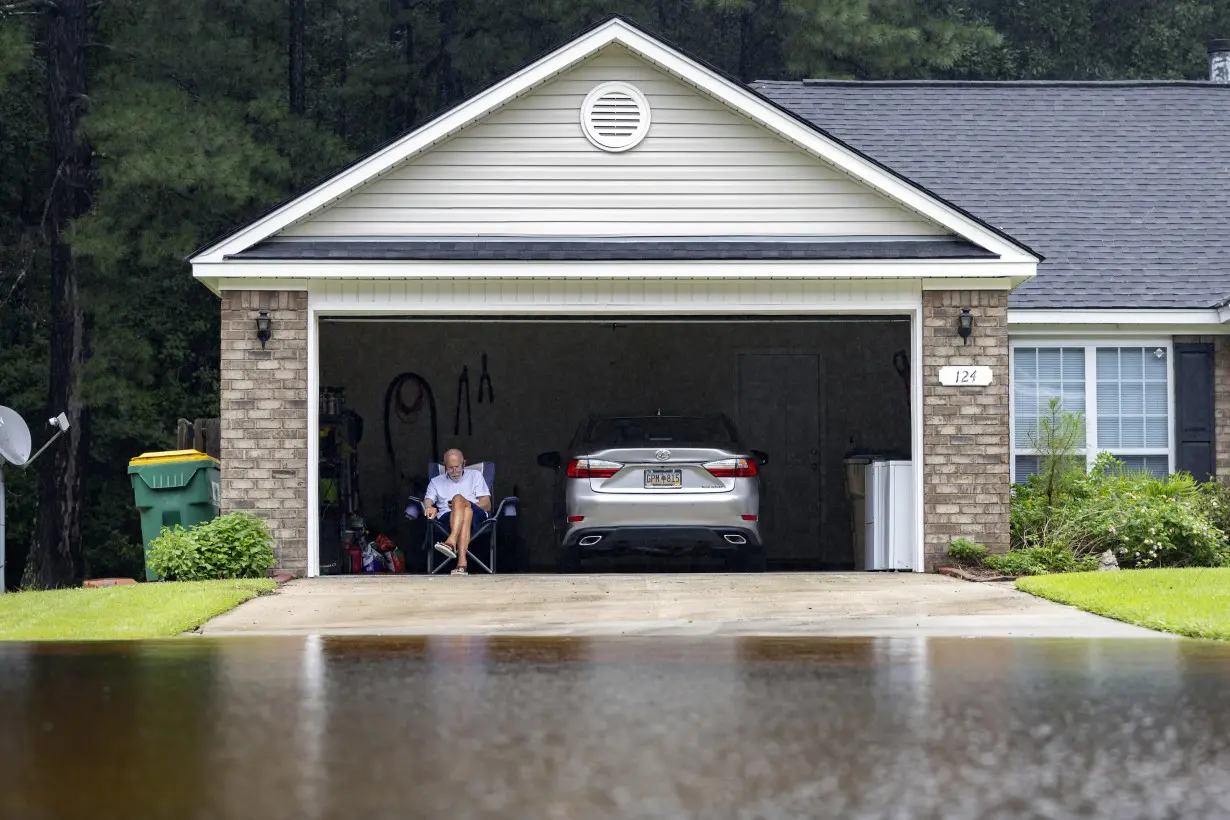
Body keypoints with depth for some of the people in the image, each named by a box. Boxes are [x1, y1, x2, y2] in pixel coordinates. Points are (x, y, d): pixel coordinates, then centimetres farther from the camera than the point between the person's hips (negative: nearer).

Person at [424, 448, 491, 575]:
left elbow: (487, 505, 13)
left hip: (477, 516, 0)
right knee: (466, 513, -39)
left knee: (458, 498, -36)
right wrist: (429, 508, -16)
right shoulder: (436, 482, 28)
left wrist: (461, 505, -3)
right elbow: (427, 502, 11)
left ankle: (451, 542, -58)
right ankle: (461, 562, -60)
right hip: (447, 518, 0)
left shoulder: (475, 475, 25)